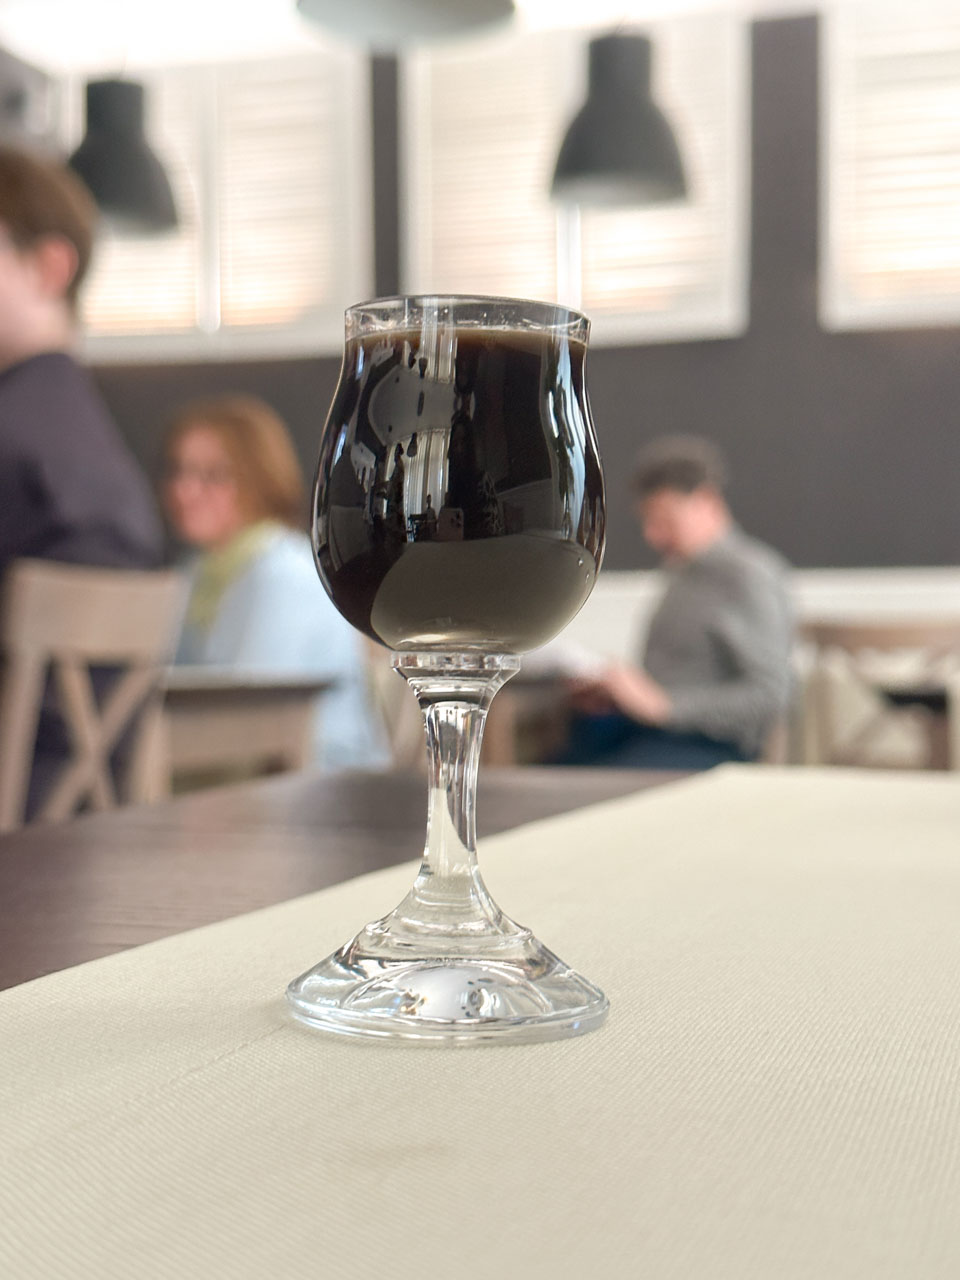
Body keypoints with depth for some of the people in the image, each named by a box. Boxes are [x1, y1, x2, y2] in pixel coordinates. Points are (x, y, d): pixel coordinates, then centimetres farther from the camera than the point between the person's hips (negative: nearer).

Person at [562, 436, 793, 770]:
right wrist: (610, 692, 7)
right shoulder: (683, 573, 21)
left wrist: (660, 704, -17)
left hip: (709, 745, -8)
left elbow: (770, 697, -14)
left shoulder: (751, 575, -6)